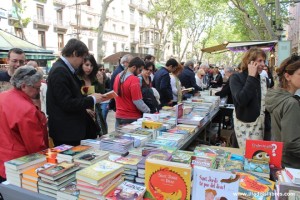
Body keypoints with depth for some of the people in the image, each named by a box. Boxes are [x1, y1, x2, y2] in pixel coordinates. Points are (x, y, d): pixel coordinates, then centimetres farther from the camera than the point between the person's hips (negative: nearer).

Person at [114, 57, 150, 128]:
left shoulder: (118, 76, 5)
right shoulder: (134, 80, -19)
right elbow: (138, 102, -19)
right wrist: (148, 111, -5)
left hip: (119, 116, 7)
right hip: (132, 118, -7)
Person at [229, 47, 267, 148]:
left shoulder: (263, 79, 7)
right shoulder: (236, 78, -8)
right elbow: (241, 100, -24)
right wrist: (251, 77, -18)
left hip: (262, 124, 5)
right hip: (245, 125, -5)